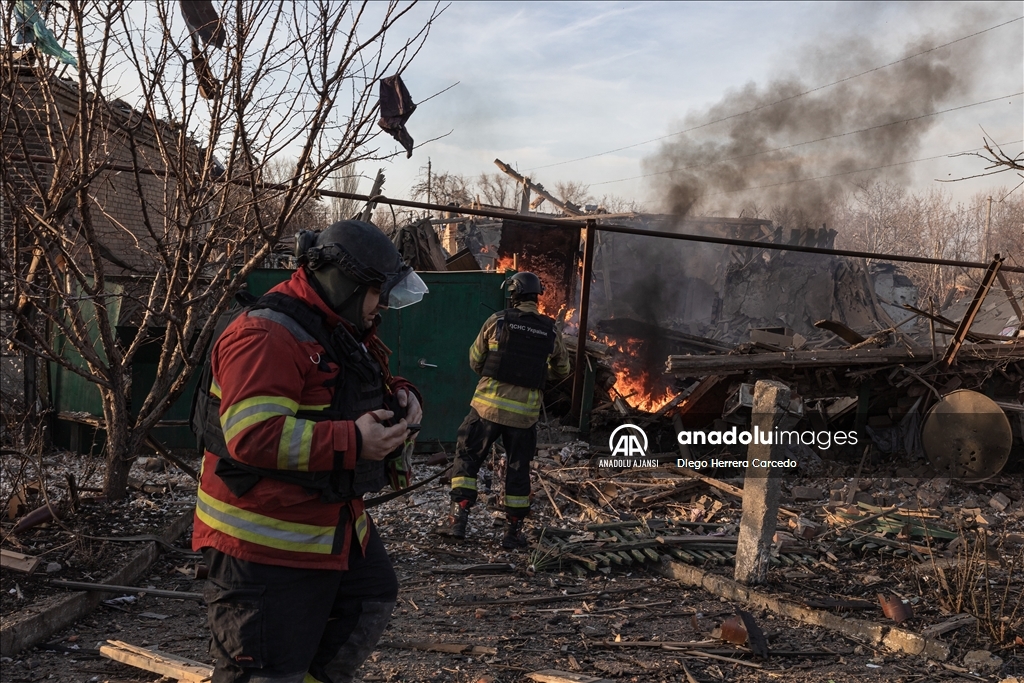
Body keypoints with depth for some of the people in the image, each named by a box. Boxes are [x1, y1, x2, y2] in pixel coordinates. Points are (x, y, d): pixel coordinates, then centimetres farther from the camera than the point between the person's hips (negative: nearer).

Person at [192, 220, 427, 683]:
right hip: (265, 540, -10)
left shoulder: (347, 333, 11)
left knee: (372, 602, 23)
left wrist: (401, 398, 1)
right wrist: (353, 442, -30)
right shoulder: (265, 336, -21)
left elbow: (367, 395, 26)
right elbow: (253, 436, -31)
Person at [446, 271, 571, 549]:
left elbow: (475, 360, 4)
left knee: (467, 457, 13)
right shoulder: (550, 332, 1)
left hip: (488, 404, -2)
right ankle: (513, 532, 16)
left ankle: (459, 516, 6)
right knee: (518, 470, 13)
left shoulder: (498, 321, -4)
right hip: (524, 412, 2)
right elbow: (562, 370, 16)